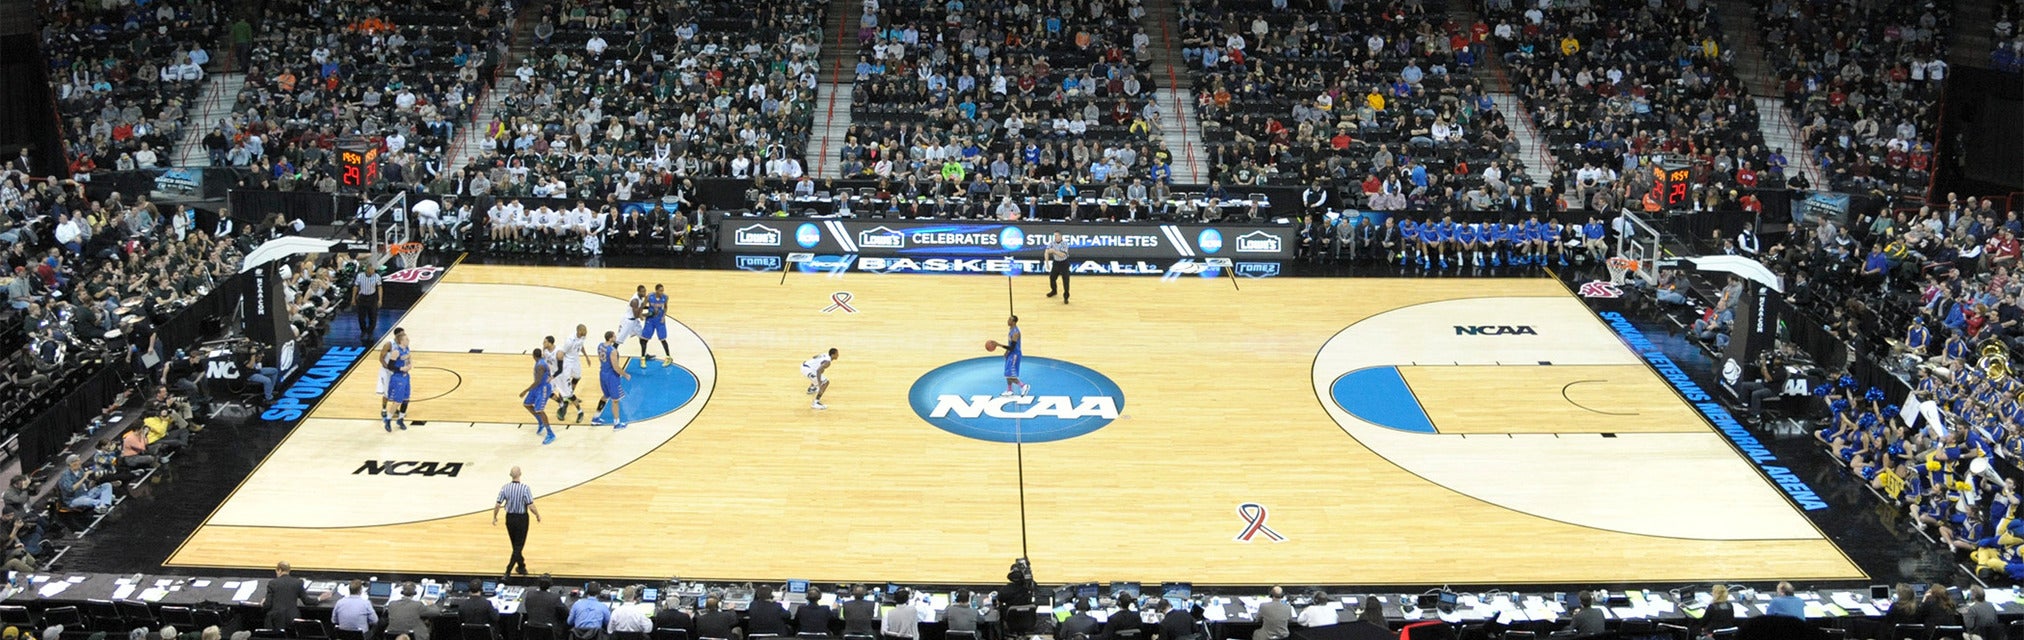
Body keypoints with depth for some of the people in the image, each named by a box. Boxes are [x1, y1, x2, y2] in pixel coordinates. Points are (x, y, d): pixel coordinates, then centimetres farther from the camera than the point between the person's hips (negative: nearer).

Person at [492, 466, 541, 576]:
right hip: (522, 518, -3)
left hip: (510, 518, 4)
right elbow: (531, 507, -18)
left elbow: (497, 505, -7)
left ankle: (521, 566, 32)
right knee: (519, 545, 5)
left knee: (515, 545, 20)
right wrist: (538, 515, 0)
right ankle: (508, 570, -4)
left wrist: (494, 517, 9)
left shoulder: (505, 488, -9)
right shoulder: (525, 488, -19)